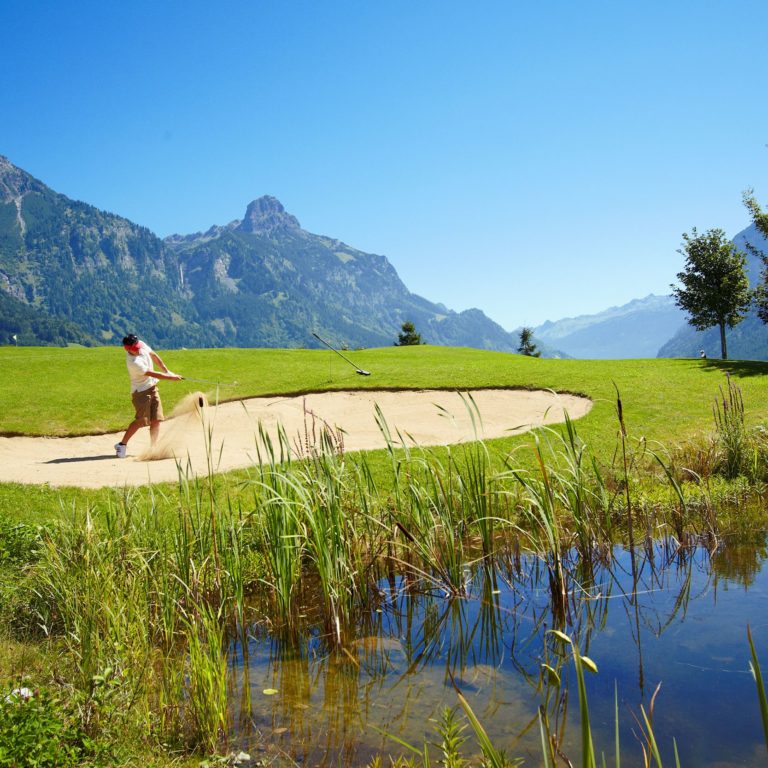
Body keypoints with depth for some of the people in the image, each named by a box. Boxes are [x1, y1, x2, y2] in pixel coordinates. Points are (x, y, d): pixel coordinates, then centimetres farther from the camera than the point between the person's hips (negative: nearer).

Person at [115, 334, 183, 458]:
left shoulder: (142, 345, -6)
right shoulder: (133, 363, -28)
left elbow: (153, 355, 11)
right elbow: (153, 374, -23)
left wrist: (167, 371, 8)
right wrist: (171, 378, -15)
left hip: (152, 387, 8)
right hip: (141, 391, -8)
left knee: (156, 420, 3)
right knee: (141, 420, -13)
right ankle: (122, 444, 0)